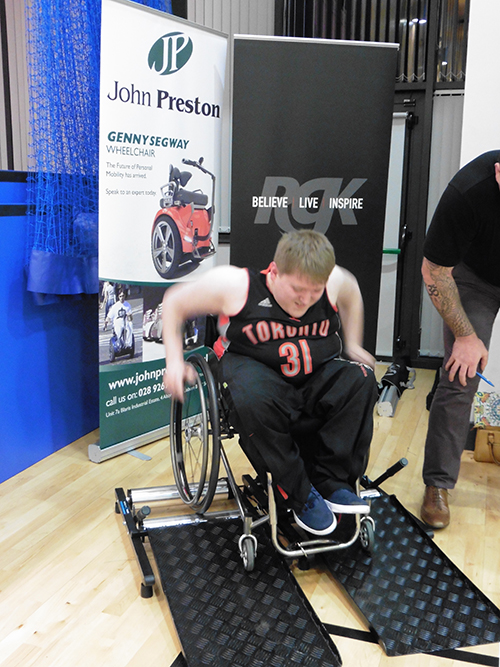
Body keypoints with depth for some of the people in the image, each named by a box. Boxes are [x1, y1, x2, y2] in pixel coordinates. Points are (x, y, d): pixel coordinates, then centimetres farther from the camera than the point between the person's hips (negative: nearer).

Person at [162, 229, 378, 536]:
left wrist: (352, 345, 17)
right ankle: (299, 494, -20)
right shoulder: (234, 284, -16)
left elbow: (352, 293, 20)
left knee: (360, 378, -26)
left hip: (318, 377, 4)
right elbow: (175, 302, -3)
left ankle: (331, 481, -16)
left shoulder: (336, 281, -6)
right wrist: (175, 360, -9)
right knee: (253, 398, -39)